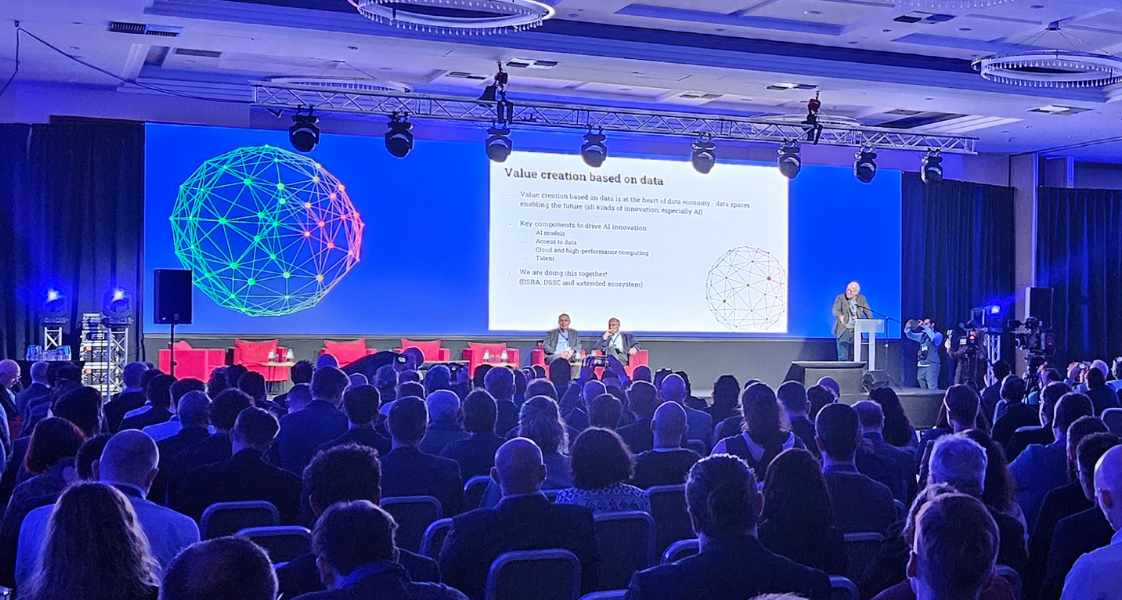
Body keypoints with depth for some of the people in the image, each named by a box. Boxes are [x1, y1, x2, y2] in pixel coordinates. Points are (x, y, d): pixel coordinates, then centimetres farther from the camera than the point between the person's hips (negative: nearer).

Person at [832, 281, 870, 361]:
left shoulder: (862, 299, 8)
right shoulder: (840, 298, -3)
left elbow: (868, 313, 6)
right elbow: (835, 310, -19)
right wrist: (840, 316, -42)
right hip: (843, 331, -3)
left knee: (853, 357, 5)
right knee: (843, 357, -8)